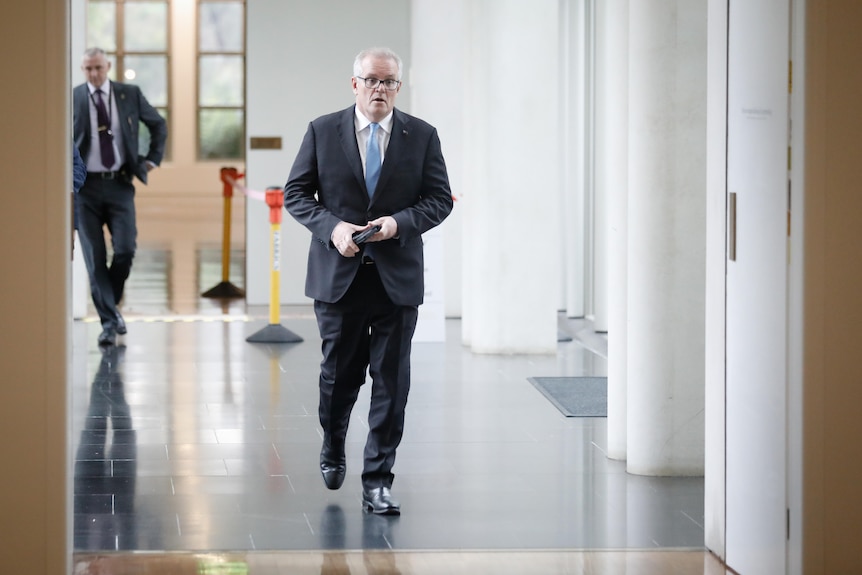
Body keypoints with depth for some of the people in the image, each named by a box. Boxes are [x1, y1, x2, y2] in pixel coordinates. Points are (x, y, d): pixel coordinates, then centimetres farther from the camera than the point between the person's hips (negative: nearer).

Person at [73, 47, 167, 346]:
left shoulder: (130, 94, 4)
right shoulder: (71, 98, 0)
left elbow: (158, 125, 18)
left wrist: (153, 158, 11)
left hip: (119, 184, 1)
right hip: (86, 187, -1)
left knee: (125, 250, -7)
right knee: (95, 257, -3)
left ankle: (111, 304, 19)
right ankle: (109, 321, 3)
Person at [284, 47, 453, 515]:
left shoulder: (422, 136, 3)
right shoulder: (322, 132, 2)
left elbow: (440, 199, 4)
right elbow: (296, 193, 4)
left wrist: (400, 222, -14)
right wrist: (332, 227, -13)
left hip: (398, 278, 0)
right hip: (339, 276, 0)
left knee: (391, 381, -2)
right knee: (339, 373, 9)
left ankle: (377, 482, 4)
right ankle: (332, 450, 38)